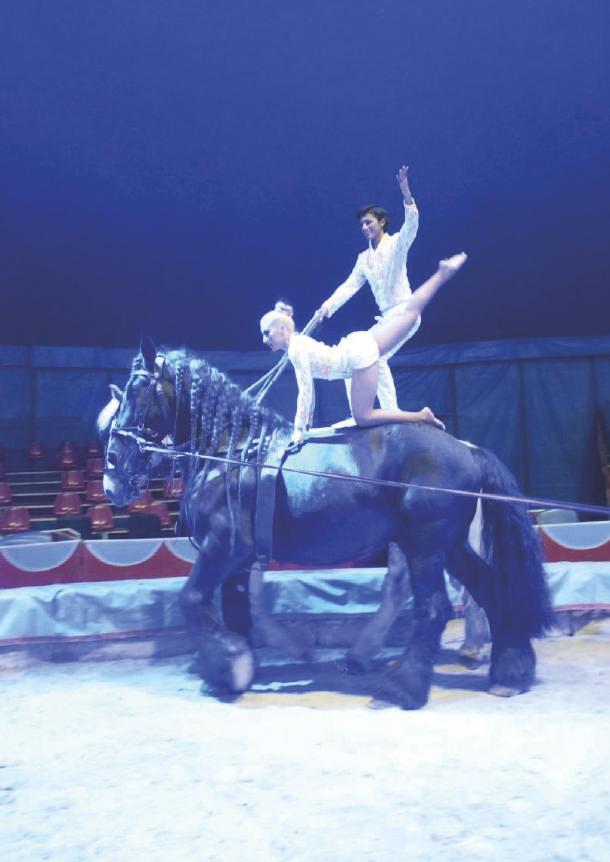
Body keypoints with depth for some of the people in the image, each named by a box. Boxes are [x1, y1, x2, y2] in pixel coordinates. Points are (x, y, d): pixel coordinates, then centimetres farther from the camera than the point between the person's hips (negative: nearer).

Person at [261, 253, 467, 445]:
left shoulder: (296, 349, -15)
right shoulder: (298, 343, 11)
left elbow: (305, 391, -18)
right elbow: (308, 387, 19)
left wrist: (299, 430, -15)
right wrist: (308, 421, 23)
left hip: (359, 355, -8)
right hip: (359, 344, 8)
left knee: (363, 418, -6)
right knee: (410, 310, 17)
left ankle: (421, 416, -5)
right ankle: (443, 272, 20)